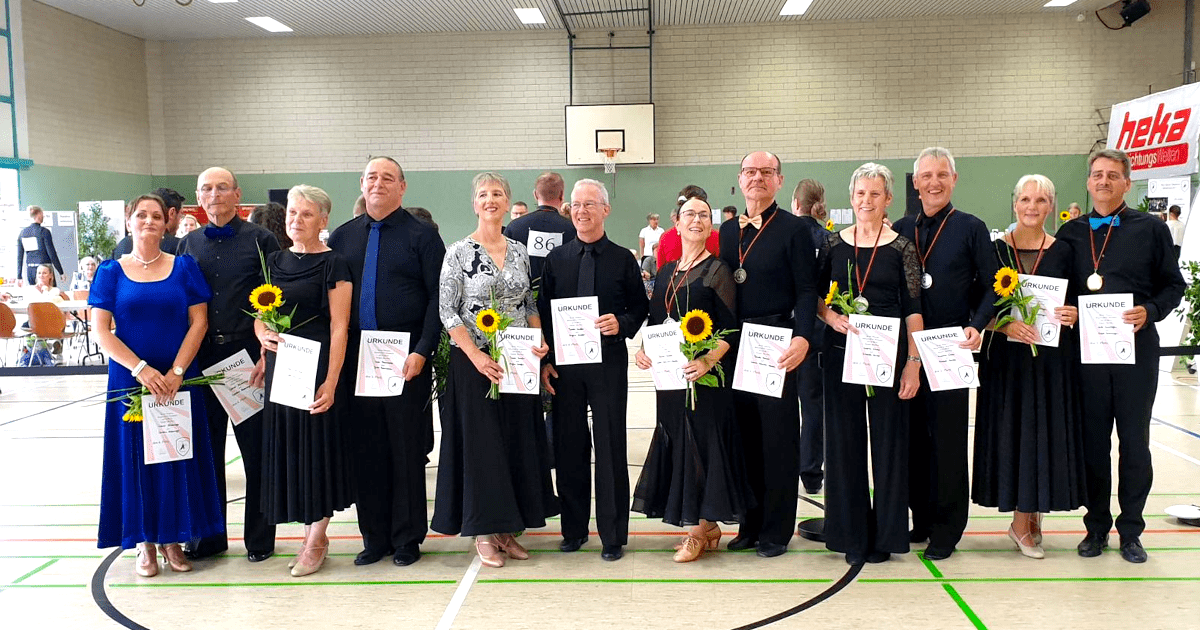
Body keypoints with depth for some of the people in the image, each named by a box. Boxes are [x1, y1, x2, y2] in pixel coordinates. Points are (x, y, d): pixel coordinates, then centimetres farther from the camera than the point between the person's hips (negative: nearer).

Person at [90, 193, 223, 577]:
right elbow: (101, 330, -3)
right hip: (130, 379, 0)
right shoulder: (111, 272, 3)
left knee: (178, 456, 4)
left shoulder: (184, 267, 4)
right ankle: (145, 543, 16)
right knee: (137, 455, 4)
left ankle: (171, 539, 17)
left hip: (180, 381, 0)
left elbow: (199, 322, -1)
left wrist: (176, 373, -12)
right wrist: (141, 369, -15)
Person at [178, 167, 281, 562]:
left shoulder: (261, 240, -1)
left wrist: (268, 354, -10)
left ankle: (260, 537, 15)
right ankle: (210, 536, 24)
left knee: (256, 451, 3)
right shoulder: (189, 244, 11)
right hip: (201, 357, 4)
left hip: (249, 355, -4)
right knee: (205, 450, 11)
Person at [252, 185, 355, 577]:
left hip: (318, 368, -6)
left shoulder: (332, 264, -6)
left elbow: (339, 327, -11)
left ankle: (316, 539, 13)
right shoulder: (274, 262, 11)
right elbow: (259, 315, 15)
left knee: (318, 447, 1)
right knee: (288, 448, 9)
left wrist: (331, 381, -18)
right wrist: (263, 336, -8)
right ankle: (313, 530, 22)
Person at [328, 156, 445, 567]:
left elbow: (438, 298, -5)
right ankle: (375, 538, 22)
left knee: (407, 451, 4)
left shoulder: (422, 235, 0)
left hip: (407, 359, -4)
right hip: (355, 359, 4)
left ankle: (407, 540, 17)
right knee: (365, 451, 9)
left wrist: (422, 351, -15)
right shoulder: (342, 237, 12)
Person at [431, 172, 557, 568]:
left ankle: (507, 528, 20)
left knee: (518, 442, 8)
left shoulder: (519, 252, 8)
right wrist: (477, 356, -17)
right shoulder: (459, 252, -6)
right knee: (480, 442, 0)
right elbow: (447, 312, -9)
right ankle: (484, 533, 13)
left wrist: (539, 342, -2)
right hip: (474, 363, -5)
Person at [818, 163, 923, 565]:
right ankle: (852, 534, 18)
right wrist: (831, 316, -11)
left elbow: (913, 309, -1)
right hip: (841, 354, 2)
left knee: (889, 440, 4)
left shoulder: (901, 249, 1)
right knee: (844, 441, 6)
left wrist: (913, 362, -8)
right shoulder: (833, 245, 6)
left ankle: (885, 535, 18)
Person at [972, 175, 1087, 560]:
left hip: (1052, 358, 1)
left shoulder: (1062, 252, 4)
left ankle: (1033, 513, 21)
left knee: (1047, 432, 4)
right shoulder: (995, 250, 1)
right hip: (1007, 357, -1)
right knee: (1012, 431, 2)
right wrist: (1006, 325, -18)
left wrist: (1074, 316, -13)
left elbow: (1076, 305, 9)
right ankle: (1022, 522, 14)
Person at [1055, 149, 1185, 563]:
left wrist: (1150, 311, -13)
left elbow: (1174, 285, 4)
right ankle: (1097, 526, 20)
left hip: (1136, 350, -1)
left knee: (1135, 443, 5)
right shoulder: (1071, 233, 9)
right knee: (1092, 442, 8)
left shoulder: (1151, 230, 4)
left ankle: (1131, 531, 18)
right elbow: (1060, 289, 11)